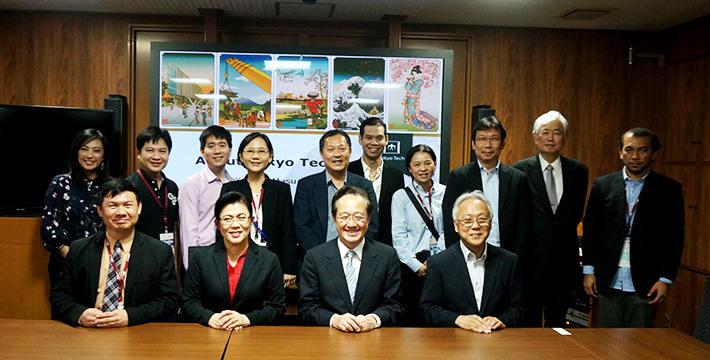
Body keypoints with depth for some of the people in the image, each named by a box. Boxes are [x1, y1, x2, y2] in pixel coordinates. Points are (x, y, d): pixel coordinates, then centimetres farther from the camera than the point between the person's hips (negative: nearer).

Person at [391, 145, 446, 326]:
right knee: (412, 317, 1)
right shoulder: (401, 196, 2)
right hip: (412, 265, -1)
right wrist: (417, 265, -7)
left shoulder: (444, 192, 7)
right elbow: (399, 235, -2)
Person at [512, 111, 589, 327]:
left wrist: (563, 232, 4)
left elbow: (577, 212, 14)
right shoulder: (520, 171, -2)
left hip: (564, 261, 3)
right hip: (531, 260, -3)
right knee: (529, 324, 5)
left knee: (558, 324, 13)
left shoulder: (578, 171, 6)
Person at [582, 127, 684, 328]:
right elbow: (590, 230, 5)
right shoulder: (602, 185, 5)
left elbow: (675, 238, 0)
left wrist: (665, 279, -6)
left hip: (645, 285, -1)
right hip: (608, 281, 1)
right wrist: (589, 271, 1)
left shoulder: (669, 189, 1)